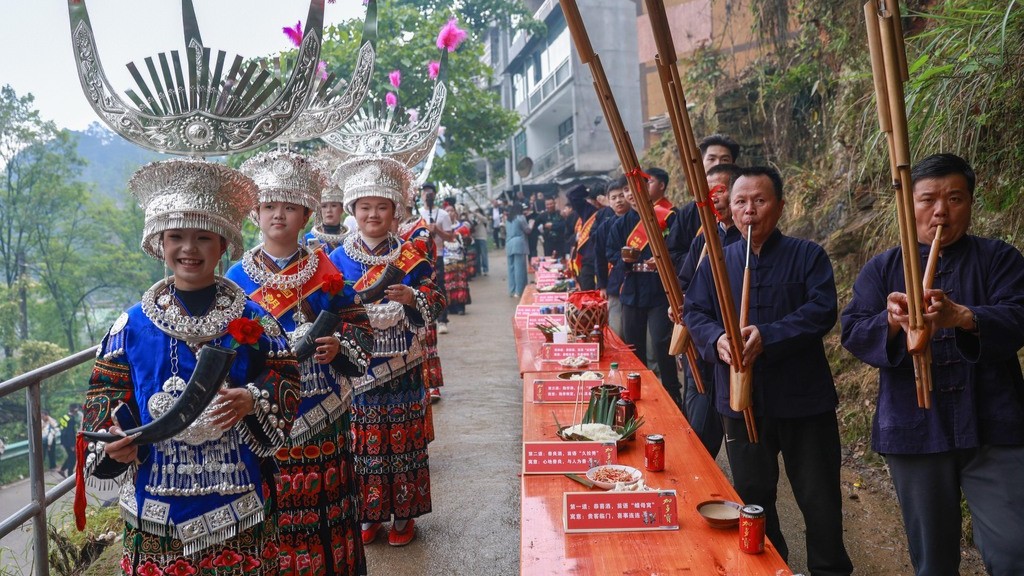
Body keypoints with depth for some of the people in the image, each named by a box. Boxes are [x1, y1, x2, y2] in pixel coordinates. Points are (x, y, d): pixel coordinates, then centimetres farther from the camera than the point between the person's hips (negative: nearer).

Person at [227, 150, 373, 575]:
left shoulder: (326, 273, 3)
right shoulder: (236, 279, 1)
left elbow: (360, 330, 3)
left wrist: (339, 346, -17)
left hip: (323, 417, 1)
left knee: (326, 508, 9)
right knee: (271, 513, 5)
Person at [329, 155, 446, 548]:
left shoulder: (410, 256, 1)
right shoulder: (339, 259, 3)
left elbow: (434, 305, -4)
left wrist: (411, 298, -24)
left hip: (402, 368, 0)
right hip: (357, 368, 1)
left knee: (404, 440, 7)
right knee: (363, 441, 7)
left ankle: (403, 514, 22)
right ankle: (369, 514, 24)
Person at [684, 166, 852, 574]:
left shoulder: (807, 256, -3)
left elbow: (822, 310, -15)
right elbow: (694, 312, 2)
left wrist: (768, 336, -27)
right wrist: (717, 339, -19)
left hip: (804, 401, -3)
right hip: (741, 401, 3)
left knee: (819, 499, 9)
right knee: (752, 495, 17)